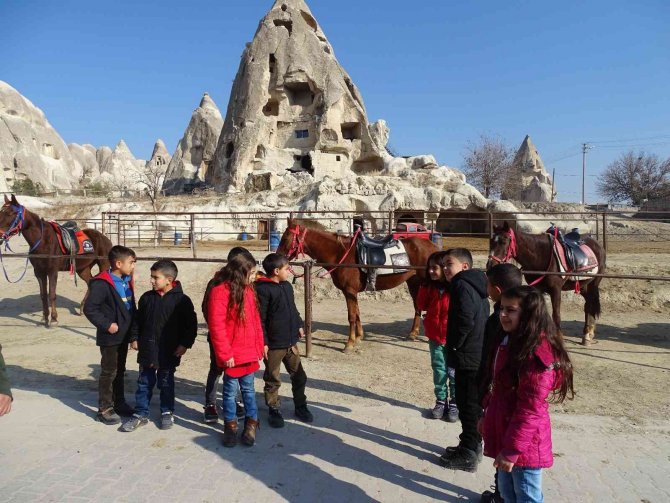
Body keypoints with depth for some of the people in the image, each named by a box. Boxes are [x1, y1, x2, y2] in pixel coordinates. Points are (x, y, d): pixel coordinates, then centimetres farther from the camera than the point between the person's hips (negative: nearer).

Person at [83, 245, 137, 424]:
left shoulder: (126, 281, 4)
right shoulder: (102, 284, -21)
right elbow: (89, 309, -22)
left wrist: (132, 328, 8)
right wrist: (106, 325, -21)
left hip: (124, 336, 8)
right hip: (110, 337, -8)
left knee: (119, 371, 19)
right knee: (109, 372, 3)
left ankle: (119, 403, 32)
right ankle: (104, 409, 16)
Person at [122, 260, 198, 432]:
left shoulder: (181, 300, -13)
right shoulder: (147, 297, 0)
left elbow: (191, 324, -9)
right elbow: (138, 320, 12)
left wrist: (185, 344, -11)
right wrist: (134, 338, 8)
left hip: (169, 352, -3)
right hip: (147, 349, 3)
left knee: (166, 383, 12)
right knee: (144, 383, 11)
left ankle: (167, 413, 28)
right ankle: (141, 414, 24)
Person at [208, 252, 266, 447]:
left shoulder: (248, 290, 8)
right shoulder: (220, 291, -15)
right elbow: (216, 326, -17)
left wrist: (260, 346, 12)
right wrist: (225, 353, -16)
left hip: (249, 352, 6)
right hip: (232, 355, -6)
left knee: (248, 389, 16)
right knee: (230, 390, 9)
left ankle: (251, 423, 29)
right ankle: (230, 426, 25)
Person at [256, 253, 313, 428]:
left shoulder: (287, 286, 8)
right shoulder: (263, 289, -18)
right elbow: (260, 319, -18)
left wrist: (299, 325, 19)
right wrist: (263, 342, -19)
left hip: (291, 341, 7)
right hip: (273, 344, -7)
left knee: (299, 376, 16)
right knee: (273, 380, 10)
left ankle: (300, 406, 31)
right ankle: (274, 410, 25)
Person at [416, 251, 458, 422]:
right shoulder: (430, 287, 1)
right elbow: (422, 305, 4)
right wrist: (424, 287, -7)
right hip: (435, 337, 5)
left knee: (454, 372, 8)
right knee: (439, 371, 14)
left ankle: (454, 404, 20)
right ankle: (441, 401, 26)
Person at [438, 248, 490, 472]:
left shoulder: (462, 285, -17)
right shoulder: (475, 285, 13)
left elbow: (465, 320, -28)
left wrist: (455, 345, -14)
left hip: (468, 357, -10)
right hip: (479, 355, 10)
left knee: (467, 405, 1)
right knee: (472, 404, 19)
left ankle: (467, 456, 11)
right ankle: (471, 445, 32)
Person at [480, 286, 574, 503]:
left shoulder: (537, 353, -24)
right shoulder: (509, 341, 6)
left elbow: (530, 409, -24)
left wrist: (512, 449, -20)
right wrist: (487, 416, 19)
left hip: (524, 443, -9)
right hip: (503, 433, 9)